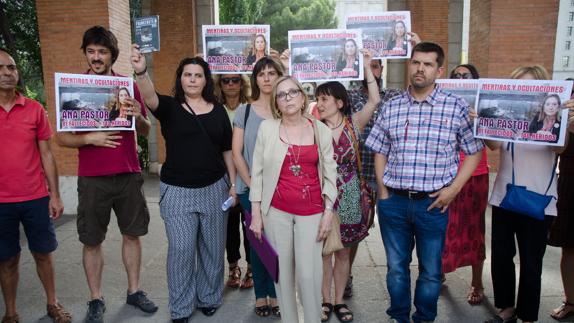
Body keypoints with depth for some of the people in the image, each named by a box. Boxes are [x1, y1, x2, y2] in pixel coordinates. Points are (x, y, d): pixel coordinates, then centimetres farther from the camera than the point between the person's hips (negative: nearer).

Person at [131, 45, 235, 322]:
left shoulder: (218, 110, 6)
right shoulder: (169, 107, -1)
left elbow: (227, 151, 10)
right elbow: (149, 97, -25)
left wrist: (233, 185, 6)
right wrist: (141, 71, -44)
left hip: (214, 188, 3)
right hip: (177, 191, -2)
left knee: (213, 248, 11)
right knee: (181, 250, -1)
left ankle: (208, 298, 31)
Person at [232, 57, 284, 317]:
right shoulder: (244, 110, 3)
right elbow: (236, 152, -1)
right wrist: (252, 184, -8)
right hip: (251, 188, 0)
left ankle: (276, 295, 20)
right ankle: (261, 295, 22)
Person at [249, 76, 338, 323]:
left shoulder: (321, 130, 2)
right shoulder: (267, 128, -1)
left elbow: (330, 175, 5)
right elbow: (257, 172, 1)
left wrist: (328, 213, -1)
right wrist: (256, 213, 0)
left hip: (311, 211, 0)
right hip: (276, 210, 0)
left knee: (308, 274, -2)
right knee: (283, 270, 8)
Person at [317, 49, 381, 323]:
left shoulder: (353, 124, -2)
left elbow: (374, 100, -11)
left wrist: (367, 67, -11)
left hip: (348, 198, 1)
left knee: (343, 252, 12)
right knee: (323, 251, 9)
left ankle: (339, 301, 28)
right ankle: (325, 301, 26)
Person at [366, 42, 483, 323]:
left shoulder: (457, 107, -3)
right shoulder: (391, 107, 4)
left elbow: (474, 152, 2)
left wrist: (453, 189, -7)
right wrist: (383, 191, 2)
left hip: (432, 203, -2)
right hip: (393, 201, 2)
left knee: (430, 270, 12)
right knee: (396, 266, 16)